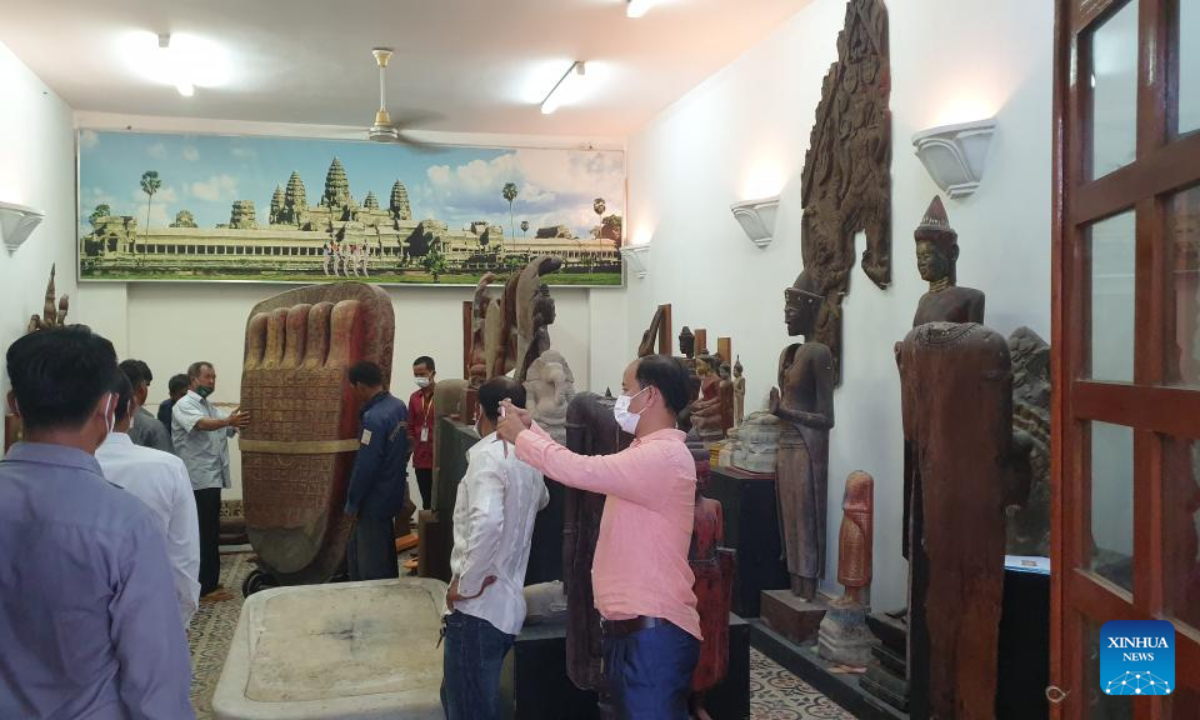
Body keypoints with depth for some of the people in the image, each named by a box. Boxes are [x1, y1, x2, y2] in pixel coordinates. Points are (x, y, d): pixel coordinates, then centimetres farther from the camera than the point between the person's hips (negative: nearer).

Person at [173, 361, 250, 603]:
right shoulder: (184, 405, -9)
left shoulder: (210, 408, 20)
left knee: (209, 534, 14)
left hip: (211, 479, 9)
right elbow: (201, 424, -29)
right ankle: (205, 588, -1)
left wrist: (242, 420, -7)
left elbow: (230, 429, 13)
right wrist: (229, 420, -46)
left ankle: (208, 584, 22)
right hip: (198, 481, -9)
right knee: (205, 535, -6)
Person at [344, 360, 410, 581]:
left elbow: (365, 466, -23)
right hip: (393, 493, 9)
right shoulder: (399, 407, 3)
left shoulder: (374, 417, -24)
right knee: (356, 551, 21)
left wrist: (352, 503, -12)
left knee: (373, 564, 5)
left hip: (375, 500, -9)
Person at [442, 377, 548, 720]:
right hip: (507, 603, 8)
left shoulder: (487, 455, -16)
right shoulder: (528, 458, 9)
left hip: (478, 607, -8)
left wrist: (466, 583, -21)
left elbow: (486, 522, -32)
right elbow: (541, 500, 32)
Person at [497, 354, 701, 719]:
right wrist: (530, 427, 14)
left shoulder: (665, 456, -20)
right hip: (629, 626, 10)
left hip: (654, 632, -10)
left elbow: (578, 470, -25)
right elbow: (578, 468, 19)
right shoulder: (645, 452, 15)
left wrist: (520, 437, -10)